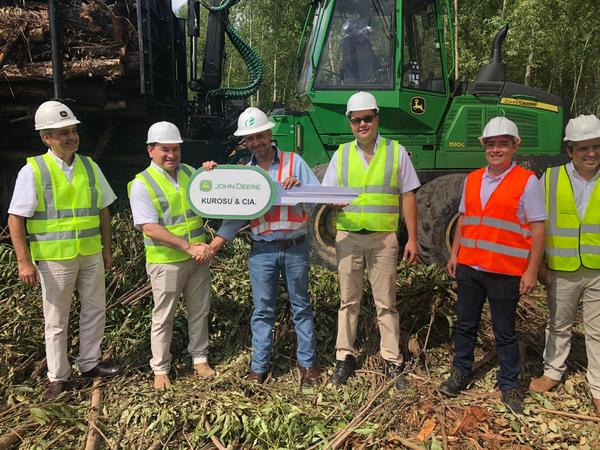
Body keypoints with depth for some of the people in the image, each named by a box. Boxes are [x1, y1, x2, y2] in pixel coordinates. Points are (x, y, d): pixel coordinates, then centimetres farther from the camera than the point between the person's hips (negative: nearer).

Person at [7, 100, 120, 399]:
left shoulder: (89, 166, 3)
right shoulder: (33, 171, -10)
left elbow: (103, 210, 11)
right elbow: (15, 219, -10)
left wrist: (107, 248, 11)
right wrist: (24, 262, -14)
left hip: (91, 255, 5)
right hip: (54, 259, -4)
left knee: (95, 310, 15)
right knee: (56, 321, 8)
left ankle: (89, 363, 34)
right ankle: (58, 377, 25)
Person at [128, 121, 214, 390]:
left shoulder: (190, 173, 6)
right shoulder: (142, 184, -11)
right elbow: (151, 228, -18)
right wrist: (189, 247, -23)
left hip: (198, 257, 5)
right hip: (166, 262, -5)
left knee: (199, 311, 15)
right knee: (163, 317, 9)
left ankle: (200, 358, 33)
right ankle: (160, 369, 26)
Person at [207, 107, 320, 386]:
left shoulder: (293, 161, 1)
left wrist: (298, 185, -22)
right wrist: (215, 243, -9)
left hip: (295, 248, -1)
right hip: (261, 251, 1)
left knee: (301, 307, 11)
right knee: (262, 311, 9)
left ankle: (307, 363, 25)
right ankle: (258, 367, 22)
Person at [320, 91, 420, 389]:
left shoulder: (396, 152, 3)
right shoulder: (341, 154, 9)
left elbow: (407, 197, 2)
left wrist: (412, 239, -2)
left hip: (383, 238, -2)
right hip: (348, 237, 2)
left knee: (386, 302, 5)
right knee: (348, 300, 10)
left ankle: (392, 361, 17)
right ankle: (345, 357, 22)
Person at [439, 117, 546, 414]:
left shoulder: (527, 181, -6)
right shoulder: (472, 180, 9)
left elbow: (537, 229, -7)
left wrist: (532, 270, -11)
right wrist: (454, 254, 11)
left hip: (505, 272, -4)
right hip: (469, 267, 5)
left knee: (505, 332, 9)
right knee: (465, 324, 15)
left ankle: (509, 384, 27)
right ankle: (460, 372, 33)